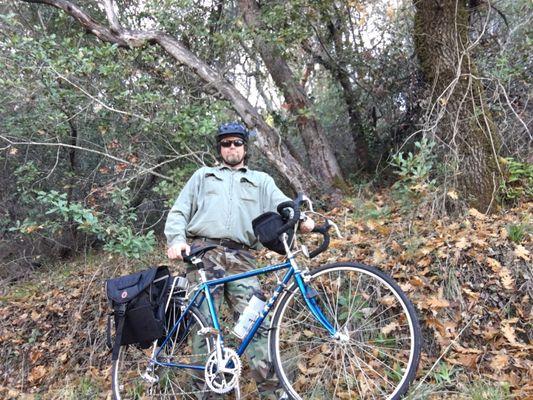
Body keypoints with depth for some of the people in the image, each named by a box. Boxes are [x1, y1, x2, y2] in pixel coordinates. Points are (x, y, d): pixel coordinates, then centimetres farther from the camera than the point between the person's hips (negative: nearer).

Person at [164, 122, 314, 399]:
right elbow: (179, 212, 16)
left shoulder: (261, 181, 25)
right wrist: (176, 239, -5)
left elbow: (282, 203, 5)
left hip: (241, 259, 0)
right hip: (204, 252, 0)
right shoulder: (203, 176, 25)